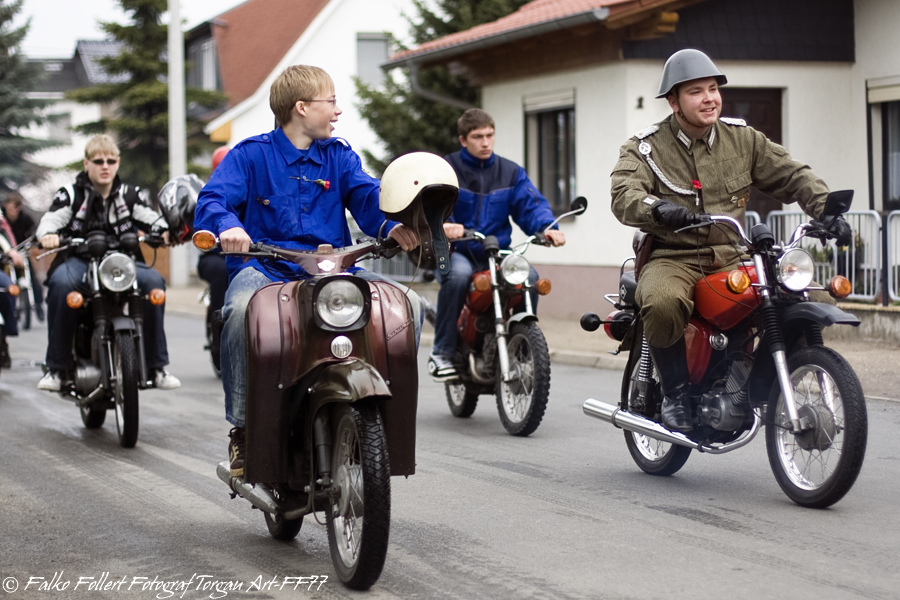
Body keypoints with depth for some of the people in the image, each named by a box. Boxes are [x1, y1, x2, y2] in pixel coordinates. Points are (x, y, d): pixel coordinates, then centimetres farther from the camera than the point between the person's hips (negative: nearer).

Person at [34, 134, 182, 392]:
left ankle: (157, 365, -20)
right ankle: (56, 367, -28)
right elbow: (49, 220, -8)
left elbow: (151, 219, -1)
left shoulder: (129, 195, 13)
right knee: (61, 283, -37)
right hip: (78, 259, -2)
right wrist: (48, 234, -33)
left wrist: (168, 232, -25)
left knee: (154, 281, -28)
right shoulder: (71, 194, 6)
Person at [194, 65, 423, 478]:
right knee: (241, 310, -39)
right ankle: (241, 428, -22)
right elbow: (212, 199, -9)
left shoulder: (339, 156, 16)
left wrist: (393, 225, -23)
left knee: (407, 303, -17)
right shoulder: (251, 155, 4)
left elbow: (368, 196, 1)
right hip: (264, 268, -4)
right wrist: (227, 225, -34)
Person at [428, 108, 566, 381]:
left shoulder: (511, 172, 14)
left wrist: (547, 227, -20)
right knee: (458, 274, -37)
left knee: (528, 276, -26)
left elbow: (531, 204, 3)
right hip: (456, 251, -3)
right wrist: (442, 225, -37)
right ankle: (442, 352, -25)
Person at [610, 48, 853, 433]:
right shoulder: (645, 148, 1)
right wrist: (657, 208, -39)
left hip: (731, 259, 4)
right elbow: (623, 195, -17)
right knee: (662, 303, -38)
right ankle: (676, 394, -16)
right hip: (672, 259, -4)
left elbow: (792, 176, 14)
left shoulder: (743, 139, 12)